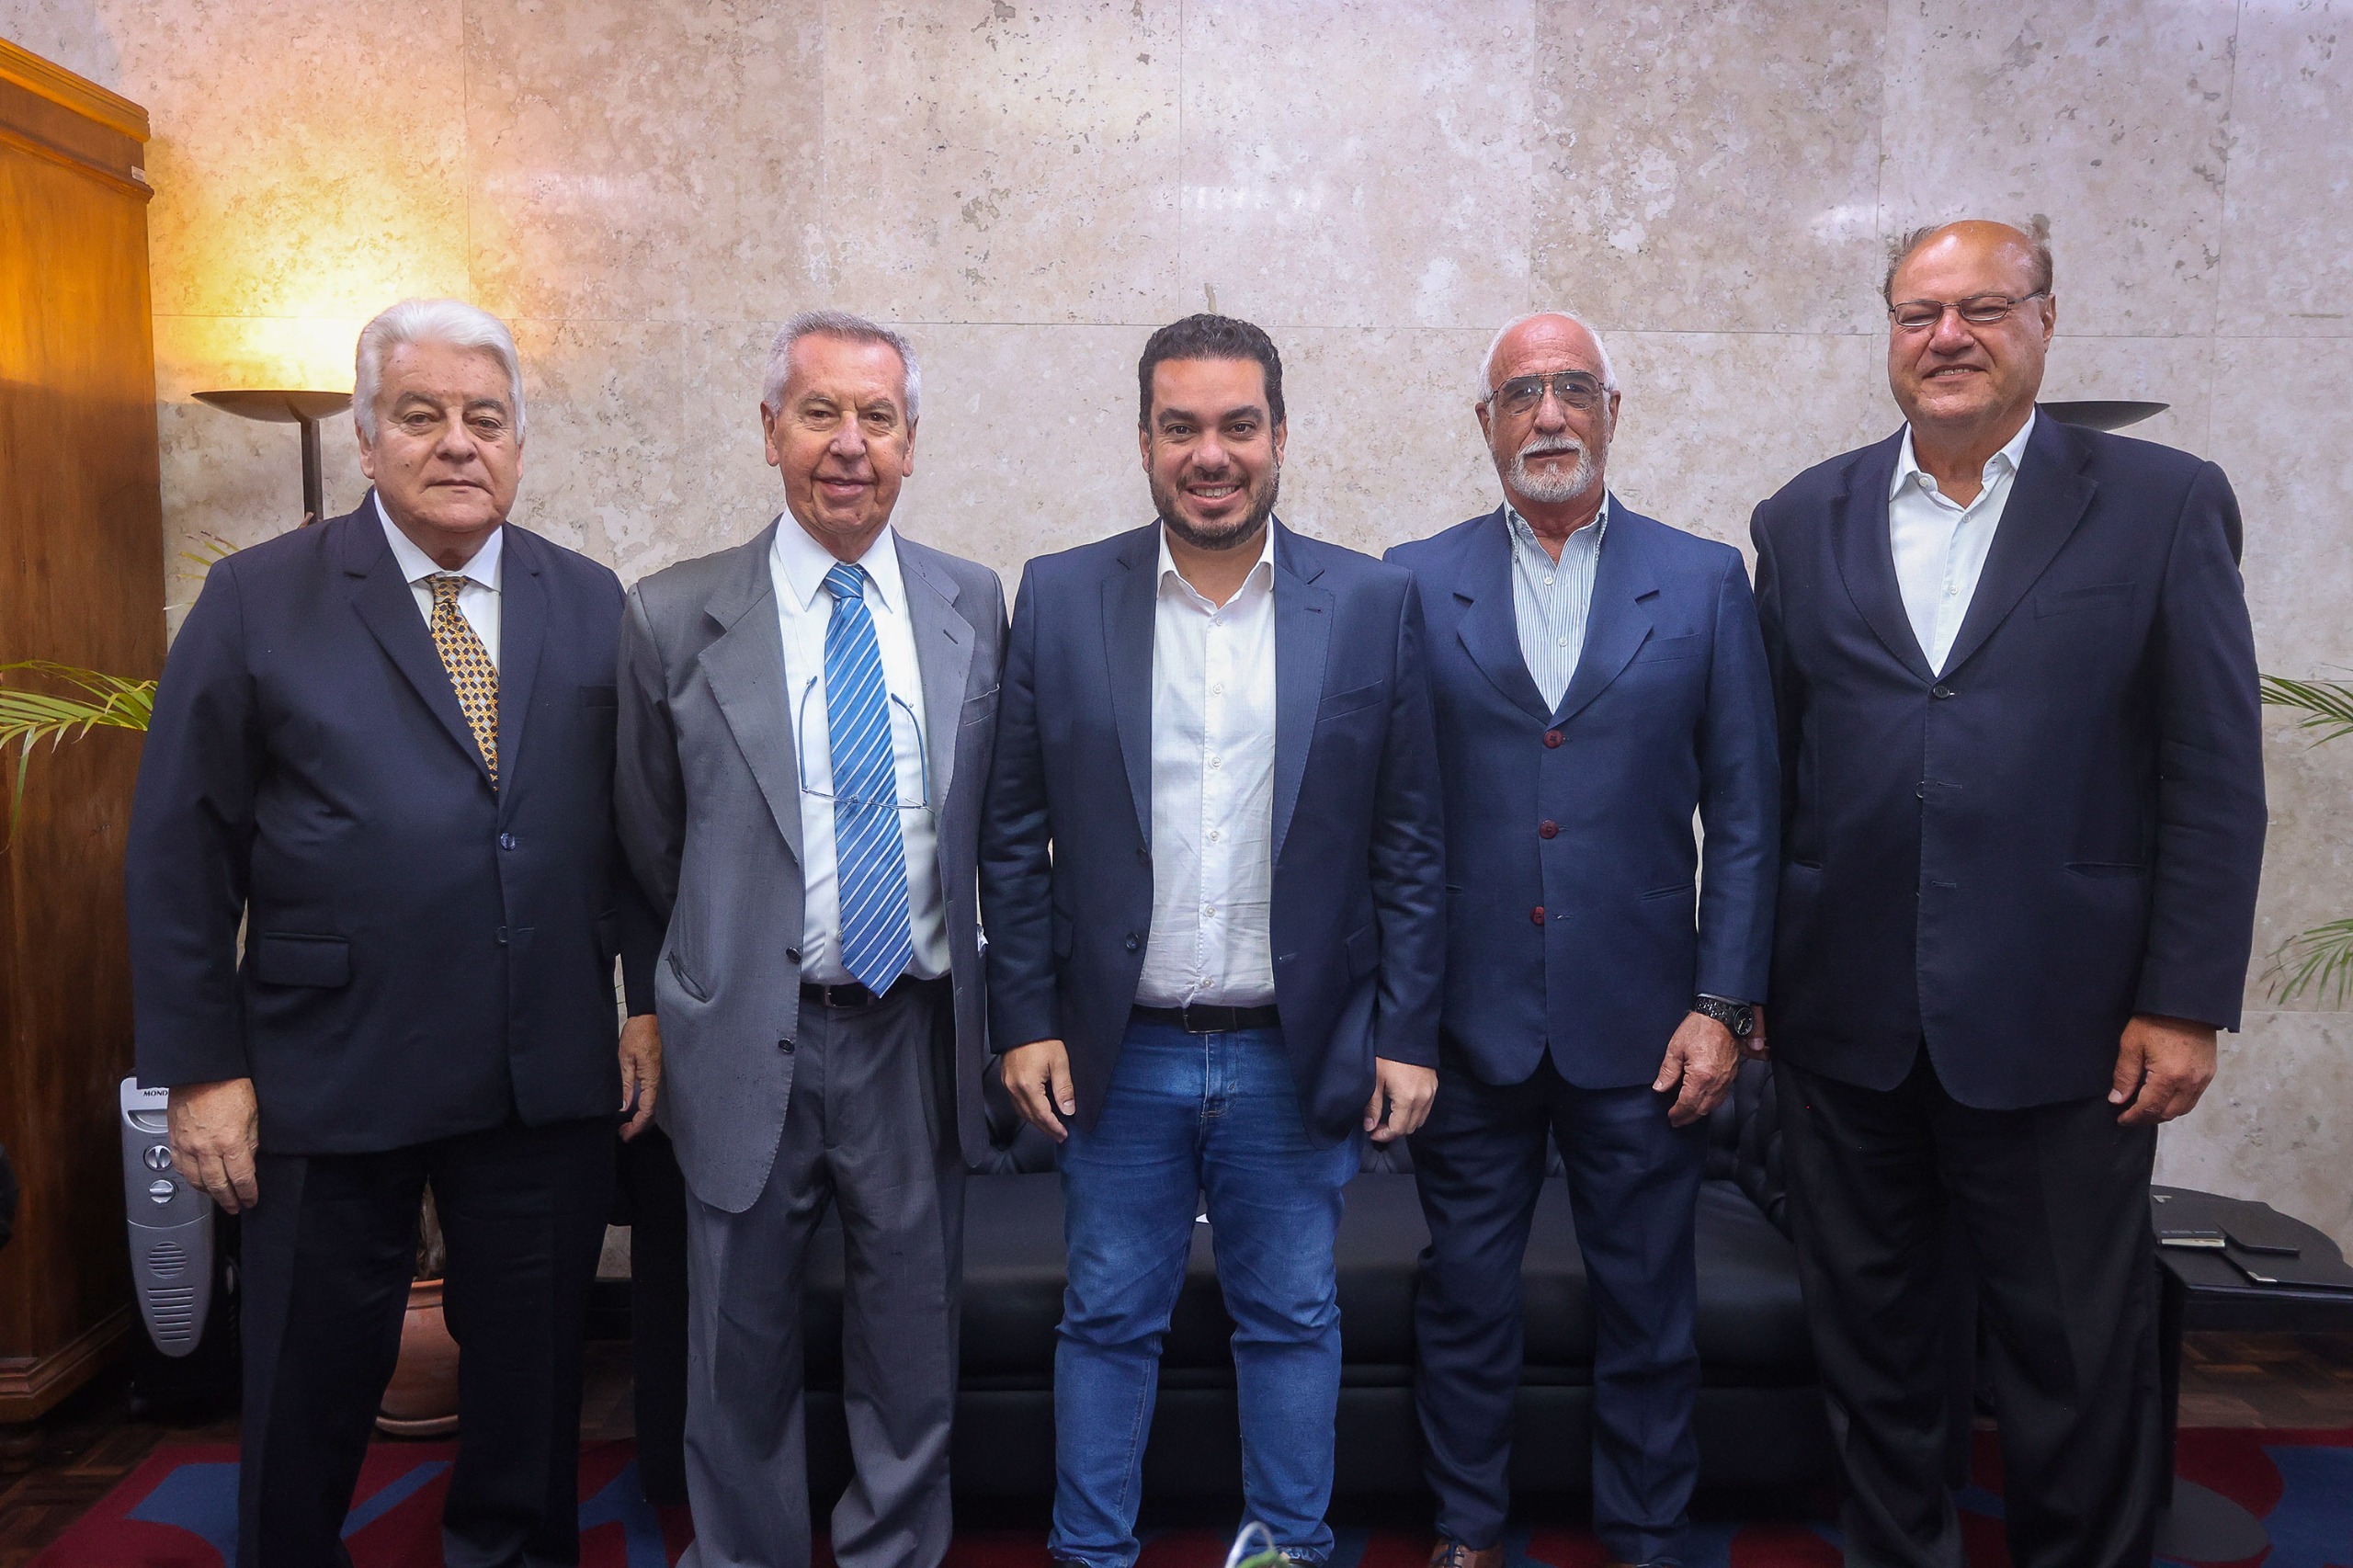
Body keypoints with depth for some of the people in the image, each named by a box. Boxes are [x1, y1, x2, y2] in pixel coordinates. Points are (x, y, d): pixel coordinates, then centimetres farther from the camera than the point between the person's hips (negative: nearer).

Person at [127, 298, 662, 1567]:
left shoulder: (591, 604, 5)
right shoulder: (256, 601, -2)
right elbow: (179, 854, -3)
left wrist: (649, 1000, 2)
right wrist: (201, 1069, -6)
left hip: (551, 1079, 2)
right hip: (330, 1077, -2)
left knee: (533, 1369, 16)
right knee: (313, 1384, 15)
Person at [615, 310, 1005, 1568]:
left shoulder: (974, 607, 1)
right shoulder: (674, 618, -5)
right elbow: (652, 841, 6)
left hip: (915, 1035, 2)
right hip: (750, 1039, -1)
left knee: (912, 1346, 16)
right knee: (742, 1355, 14)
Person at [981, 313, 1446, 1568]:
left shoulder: (1372, 604, -2)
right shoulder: (1059, 599, -1)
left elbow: (1409, 843, 0)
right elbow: (1012, 837, 1)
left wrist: (1407, 1036, -2)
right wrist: (1025, 1021, -3)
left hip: (1298, 1055, 0)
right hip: (1118, 1053, 0)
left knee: (1292, 1320, 15)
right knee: (1107, 1321, 14)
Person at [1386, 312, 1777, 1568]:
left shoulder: (1705, 581, 3)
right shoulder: (1414, 582, 2)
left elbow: (1745, 816, 2)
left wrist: (1722, 1005, -3)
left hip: (1639, 1024, 0)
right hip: (1469, 1022, 0)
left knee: (1648, 1306, 13)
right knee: (1464, 1296, 13)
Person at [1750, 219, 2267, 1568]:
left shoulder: (2165, 504, 0)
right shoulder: (1805, 521, 6)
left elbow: (2217, 779, -3)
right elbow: (1766, 770, 6)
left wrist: (2186, 1001, -8)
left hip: (2059, 1021, -2)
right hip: (1845, 1020, 3)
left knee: (2078, 1351, 11)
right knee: (1870, 1331, 16)